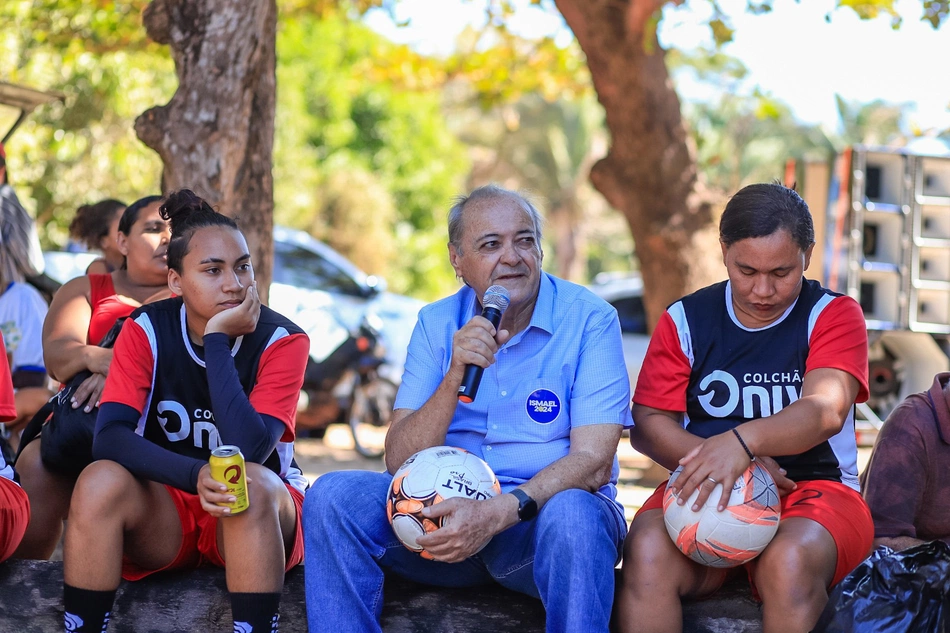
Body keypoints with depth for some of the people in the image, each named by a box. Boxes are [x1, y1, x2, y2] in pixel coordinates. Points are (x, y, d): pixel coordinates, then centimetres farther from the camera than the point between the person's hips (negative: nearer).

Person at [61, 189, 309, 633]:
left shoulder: (281, 341, -14)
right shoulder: (147, 330, -8)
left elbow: (247, 453, -26)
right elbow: (109, 438, -21)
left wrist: (217, 339, -27)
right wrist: (197, 476, -36)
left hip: (259, 510, -1)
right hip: (164, 511, 1)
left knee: (251, 484, -35)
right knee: (101, 481, -29)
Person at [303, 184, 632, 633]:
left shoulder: (590, 320, -6)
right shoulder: (436, 324, 5)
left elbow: (592, 462, -15)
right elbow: (399, 462, -3)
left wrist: (498, 513, -29)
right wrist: (454, 378, -19)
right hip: (450, 510, 3)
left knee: (571, 513, -38)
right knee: (333, 495, -19)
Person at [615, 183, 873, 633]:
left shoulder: (834, 315, 3)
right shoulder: (685, 321, 11)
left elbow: (825, 412, -15)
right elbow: (647, 424, 4)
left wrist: (742, 441, -35)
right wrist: (715, 459, -15)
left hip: (812, 489, -2)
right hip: (705, 492, 2)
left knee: (790, 560, -37)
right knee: (648, 550, -32)